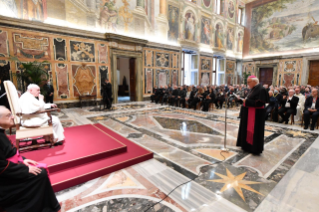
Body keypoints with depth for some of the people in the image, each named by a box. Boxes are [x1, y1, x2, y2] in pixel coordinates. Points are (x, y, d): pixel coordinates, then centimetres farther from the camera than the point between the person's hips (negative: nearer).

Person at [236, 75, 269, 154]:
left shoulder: (261, 89, -16)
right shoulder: (253, 89, 12)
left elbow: (260, 103, -24)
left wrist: (247, 101, -22)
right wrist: (244, 100, 3)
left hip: (256, 115, -9)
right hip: (249, 114, 9)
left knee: (254, 131, 1)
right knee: (248, 129, 16)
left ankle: (255, 148, 14)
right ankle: (247, 145, 30)